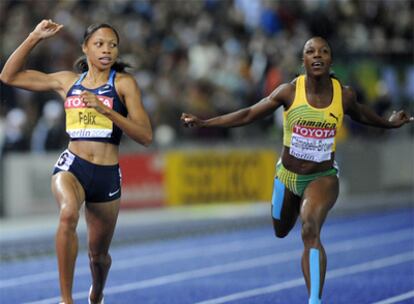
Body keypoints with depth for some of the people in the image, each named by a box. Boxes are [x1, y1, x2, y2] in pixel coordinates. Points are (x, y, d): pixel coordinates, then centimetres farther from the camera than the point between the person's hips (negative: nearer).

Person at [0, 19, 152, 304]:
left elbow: (145, 136, -8)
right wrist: (34, 37, 3)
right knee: (68, 213, -35)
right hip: (72, 166, 0)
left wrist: (106, 110, -19)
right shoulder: (68, 81, 9)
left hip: (107, 174, 0)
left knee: (98, 253, 14)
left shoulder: (123, 83, 0)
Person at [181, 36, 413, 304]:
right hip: (287, 176, 2)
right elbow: (248, 115, -9)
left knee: (311, 231, -29)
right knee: (281, 231, 25)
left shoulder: (345, 95, -12)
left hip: (323, 178, -2)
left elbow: (360, 114, 14)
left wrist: (389, 123, 19)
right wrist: (203, 123, -14)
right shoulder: (289, 91, -15)